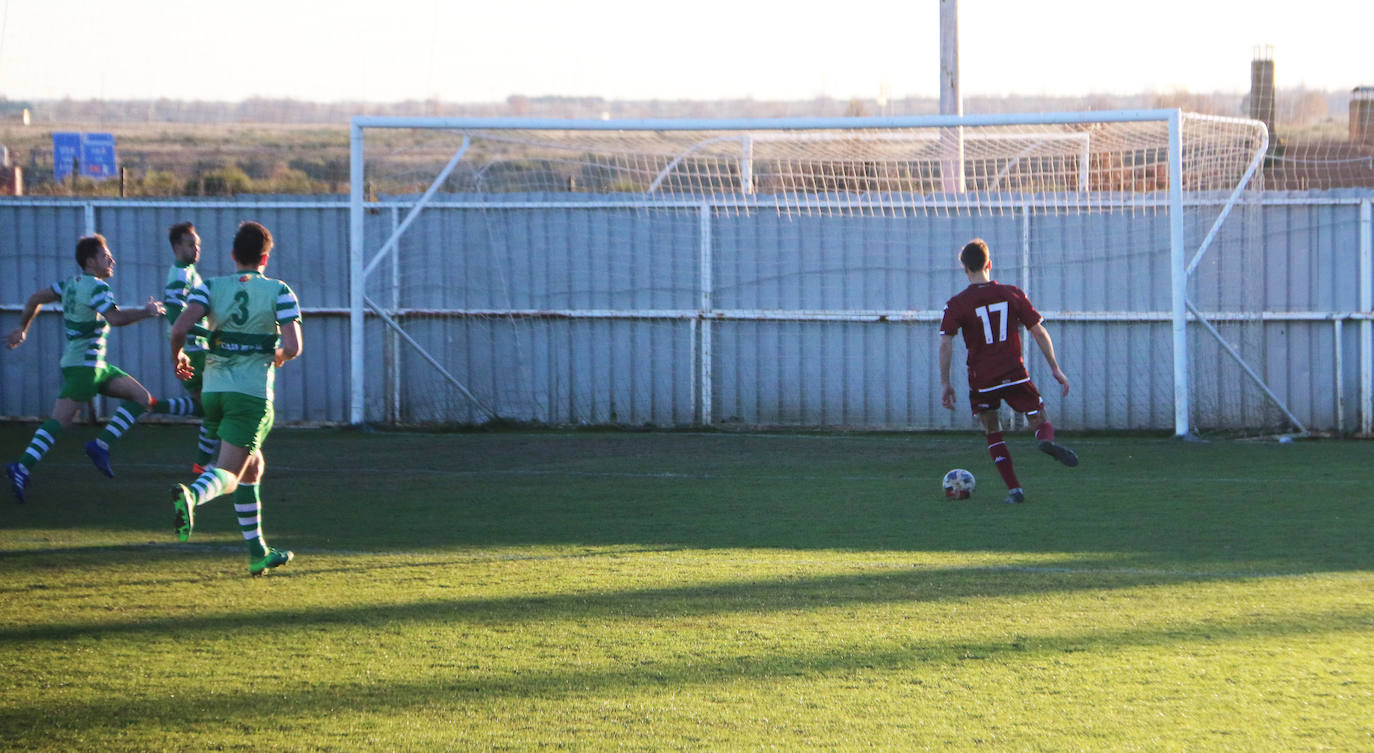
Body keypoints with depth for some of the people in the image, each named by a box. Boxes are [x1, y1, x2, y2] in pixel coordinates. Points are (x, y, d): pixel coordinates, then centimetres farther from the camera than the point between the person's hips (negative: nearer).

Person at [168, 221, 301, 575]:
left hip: (213, 390, 5)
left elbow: (180, 329, -9)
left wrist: (177, 357, 12)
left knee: (252, 466, 21)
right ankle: (191, 495, -45)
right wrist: (278, 356, 14)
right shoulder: (279, 292, -1)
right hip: (252, 393, -4)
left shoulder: (211, 287, 5)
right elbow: (293, 347, -10)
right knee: (228, 473, -10)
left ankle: (258, 552, 22)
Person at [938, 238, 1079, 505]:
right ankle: (1047, 440, -30)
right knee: (1041, 421, 8)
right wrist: (1055, 369, 12)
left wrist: (945, 383, -4)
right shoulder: (1012, 294, 4)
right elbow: (1039, 332, 5)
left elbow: (945, 343, -10)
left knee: (993, 434, 17)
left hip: (982, 381, 0)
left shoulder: (957, 304, -2)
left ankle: (1014, 490, 7)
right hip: (1015, 375, 0)